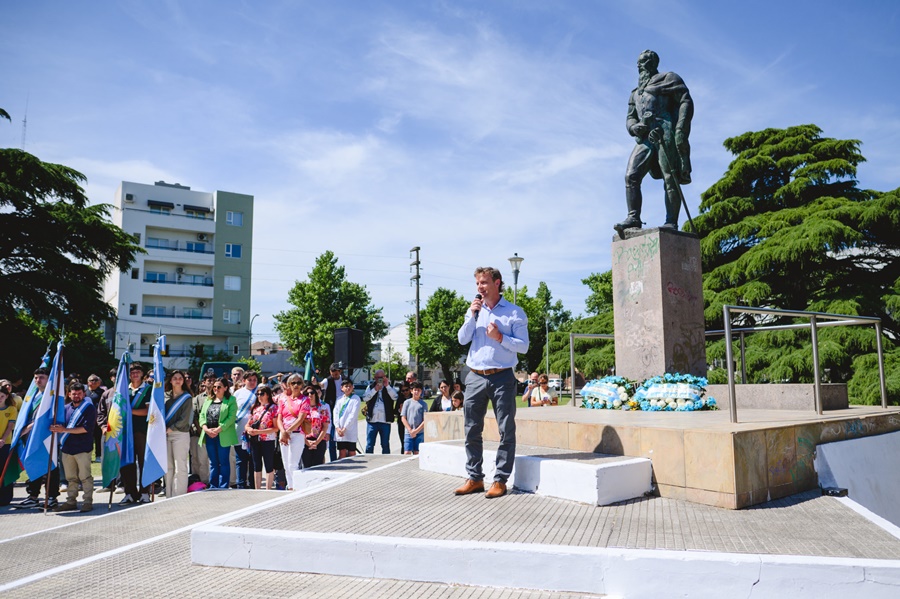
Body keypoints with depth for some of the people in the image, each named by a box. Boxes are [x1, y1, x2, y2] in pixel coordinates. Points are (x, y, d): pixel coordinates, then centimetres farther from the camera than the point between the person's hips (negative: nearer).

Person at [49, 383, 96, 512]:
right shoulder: (66, 408, 14)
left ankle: (88, 501, 4)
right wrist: (56, 428, -7)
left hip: (82, 448, -6)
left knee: (85, 476, -2)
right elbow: (61, 424, 17)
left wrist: (65, 430, -16)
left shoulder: (89, 408, -4)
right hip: (66, 448, 6)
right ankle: (71, 501, 21)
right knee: (70, 478, 12)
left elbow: (86, 428, -13)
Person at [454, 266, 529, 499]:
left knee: (506, 431, -1)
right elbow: (462, 339, 5)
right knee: (472, 430, 6)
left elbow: (523, 346, -3)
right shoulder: (474, 309, 14)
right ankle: (475, 478, 16)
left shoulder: (515, 312, 2)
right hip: (475, 377, 4)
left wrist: (500, 337, -15)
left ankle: (500, 480, 7)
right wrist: (473, 315, -5)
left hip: (502, 377, -3)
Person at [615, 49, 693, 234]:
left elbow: (686, 102, 1)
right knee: (631, 176, -11)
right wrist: (634, 127, -2)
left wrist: (681, 130, -14)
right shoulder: (635, 93, 29)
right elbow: (630, 117, 25)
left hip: (665, 132, -6)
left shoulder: (668, 79, 11)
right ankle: (633, 218, -15)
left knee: (670, 179, -9)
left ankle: (671, 222, -10)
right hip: (645, 138, 6)